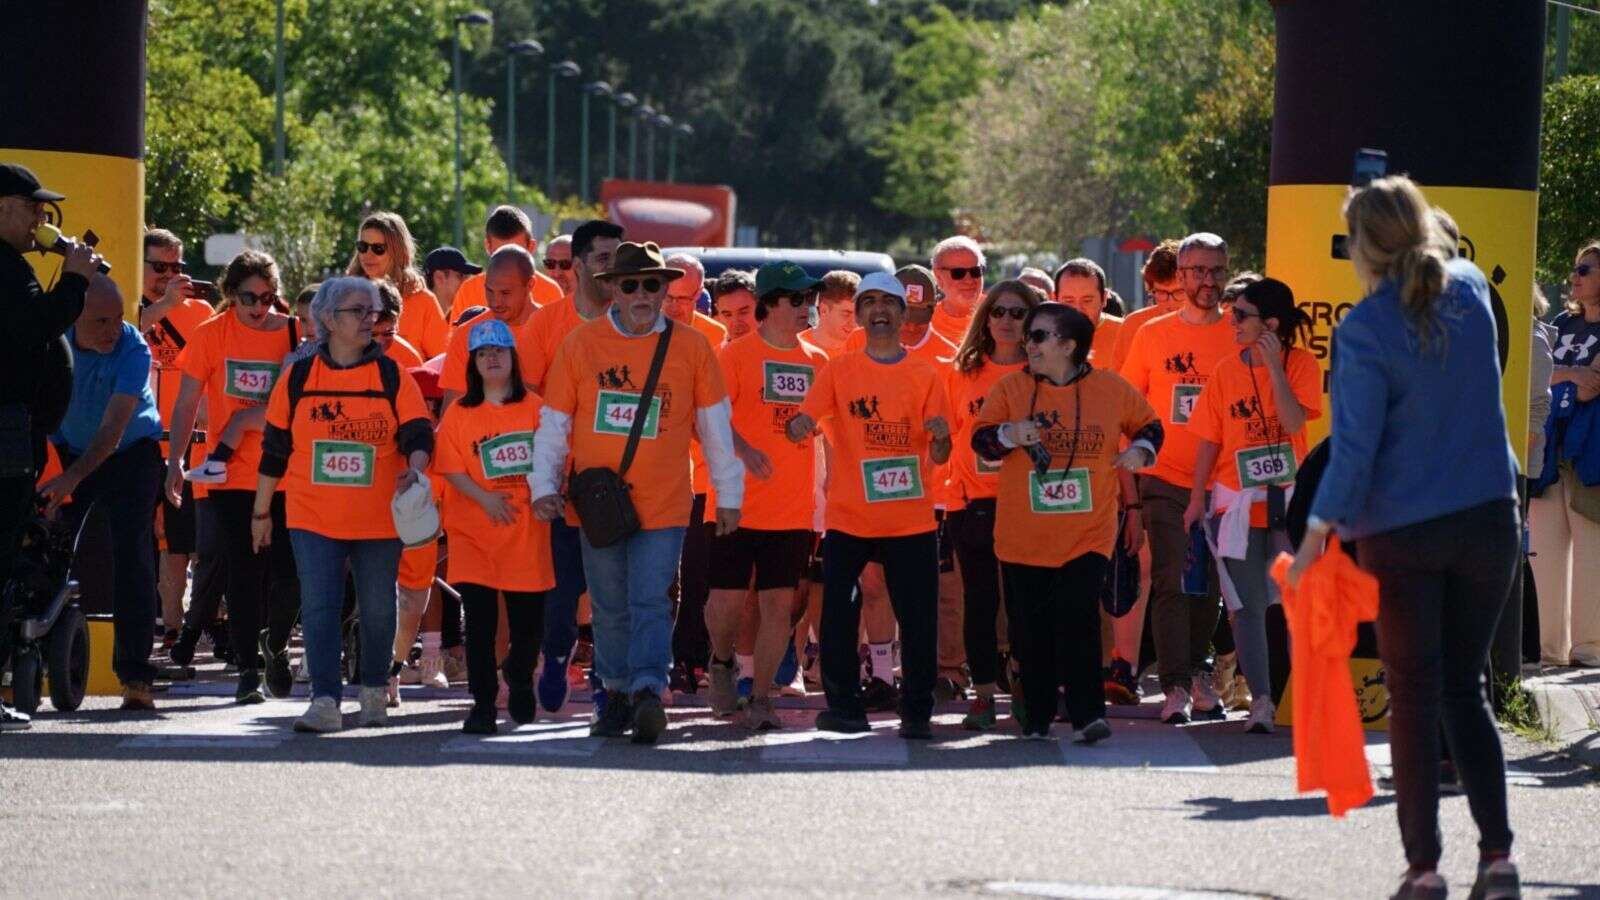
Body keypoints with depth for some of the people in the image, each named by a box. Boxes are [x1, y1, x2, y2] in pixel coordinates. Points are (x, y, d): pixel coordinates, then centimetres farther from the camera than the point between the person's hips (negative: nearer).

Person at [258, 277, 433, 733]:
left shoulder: (392, 376, 3)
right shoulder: (298, 378, 5)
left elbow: (417, 434, -2)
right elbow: (274, 448, 10)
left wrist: (414, 469, -24)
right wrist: (261, 511, 13)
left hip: (378, 519, 0)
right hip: (314, 518, 0)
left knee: (377, 609, 9)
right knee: (319, 607, -9)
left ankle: (374, 691, 26)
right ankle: (325, 701, -12)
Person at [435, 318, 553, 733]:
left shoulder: (534, 408, 5)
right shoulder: (459, 414, 6)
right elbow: (451, 468, 0)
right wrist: (484, 497, -14)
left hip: (526, 530, 0)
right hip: (474, 531, 0)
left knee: (529, 623, 5)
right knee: (479, 621, -6)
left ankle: (519, 678, 33)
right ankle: (483, 704, -1)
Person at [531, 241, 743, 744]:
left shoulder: (690, 347, 1)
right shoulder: (581, 344, 1)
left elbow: (715, 424, 8)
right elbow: (554, 421, 6)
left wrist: (729, 495, 11)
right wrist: (544, 486, -1)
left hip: (663, 506, -2)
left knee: (651, 603, -13)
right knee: (610, 608, 11)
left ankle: (648, 692, -20)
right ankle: (617, 694, 24)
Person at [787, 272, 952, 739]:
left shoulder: (925, 375, 6)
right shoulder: (839, 371, 5)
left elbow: (938, 456, 3)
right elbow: (802, 421, -6)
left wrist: (941, 438, -20)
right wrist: (799, 425, -30)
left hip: (911, 520, 0)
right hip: (849, 518, 0)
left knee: (918, 619, -2)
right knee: (838, 616, -4)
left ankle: (917, 712, 6)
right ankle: (844, 707, 6)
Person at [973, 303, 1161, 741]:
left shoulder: (1111, 389, 4)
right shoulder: (1012, 388, 5)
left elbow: (1148, 424, 19)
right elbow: (980, 440, 2)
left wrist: (1140, 450, -2)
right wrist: (1009, 435, -18)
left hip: (1088, 535, -2)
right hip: (1024, 536, 2)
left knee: (1077, 618, -15)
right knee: (1033, 631, 4)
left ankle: (1087, 716, -13)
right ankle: (1036, 720, 14)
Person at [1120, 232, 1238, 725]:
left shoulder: (1239, 335, 3)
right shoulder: (1153, 334, 3)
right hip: (1166, 481, -1)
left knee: (1209, 586, 10)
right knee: (1172, 582, -9)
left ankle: (1196, 671, 25)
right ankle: (1176, 687, -11)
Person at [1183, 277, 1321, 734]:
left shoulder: (1301, 364, -3)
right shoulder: (1226, 371, 3)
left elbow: (1293, 422, -17)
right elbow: (1209, 440, 6)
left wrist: (1274, 365, -17)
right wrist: (1197, 498, 2)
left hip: (1289, 499, -2)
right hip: (1237, 502, 2)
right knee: (1247, 604, 0)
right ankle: (1261, 700, 1)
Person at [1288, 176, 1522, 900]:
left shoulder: (1366, 329, -14)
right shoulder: (1470, 292, 1)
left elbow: (1354, 446, -15)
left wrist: (1318, 532, -9)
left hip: (1401, 534, -4)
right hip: (1487, 520, 4)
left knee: (1414, 698, 4)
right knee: (1466, 689, 13)